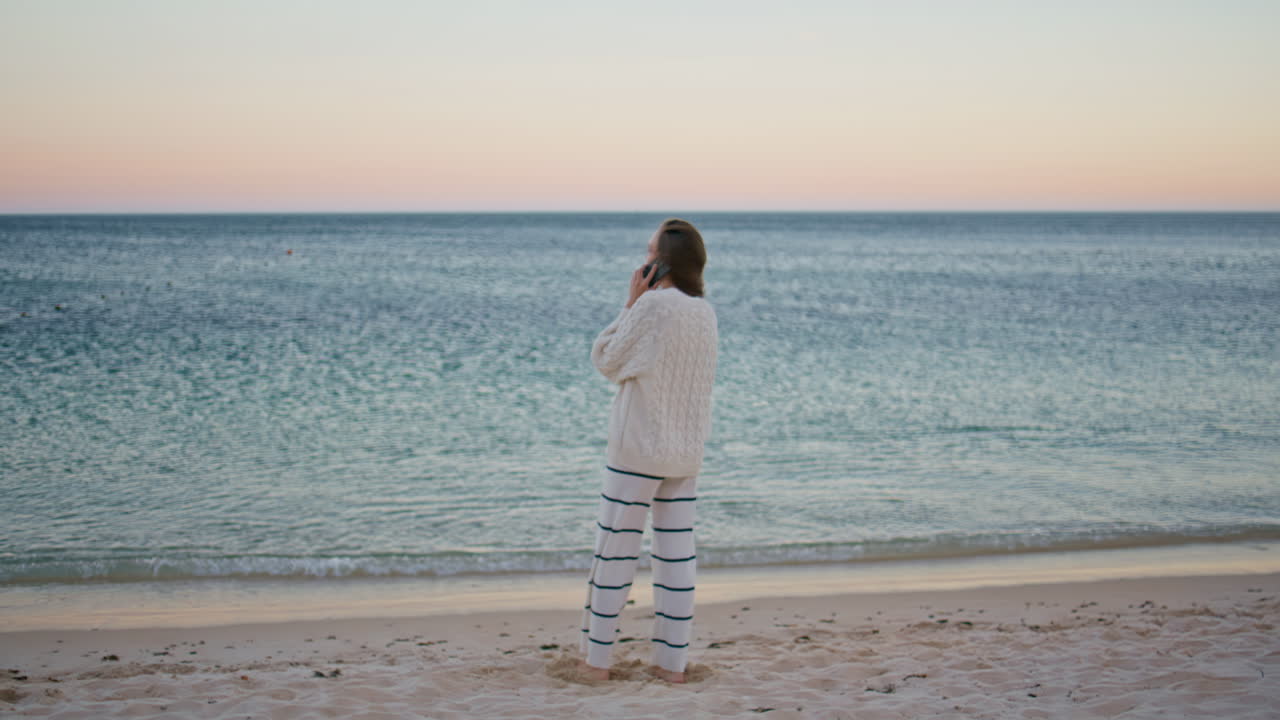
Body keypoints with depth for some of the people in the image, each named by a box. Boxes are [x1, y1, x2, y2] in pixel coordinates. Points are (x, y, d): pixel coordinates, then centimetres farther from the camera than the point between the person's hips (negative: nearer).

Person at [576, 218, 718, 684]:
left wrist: (630, 301, -3)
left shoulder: (651, 305, -16)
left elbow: (605, 360, -6)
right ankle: (672, 661, 10)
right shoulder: (705, 312, 6)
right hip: (686, 452, 6)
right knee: (677, 553, 7)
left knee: (615, 549, 3)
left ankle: (596, 658, 9)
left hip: (637, 448, -6)